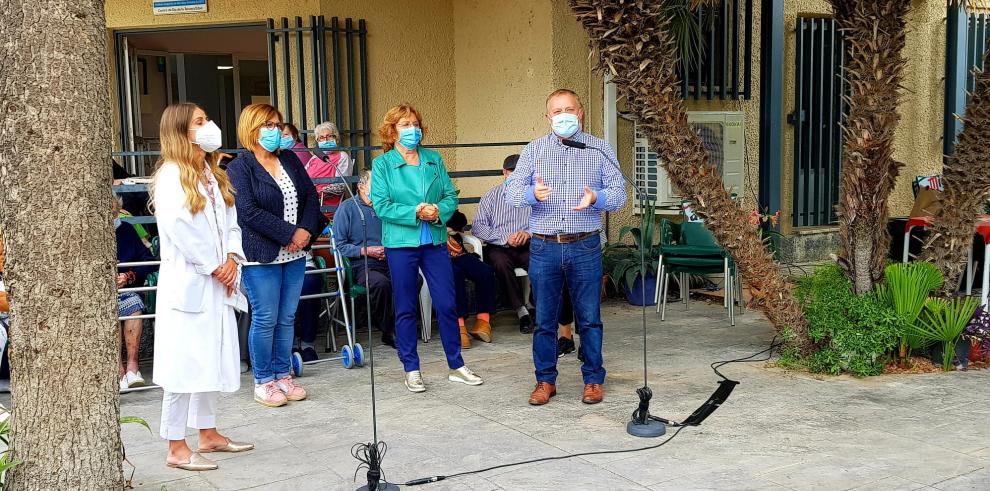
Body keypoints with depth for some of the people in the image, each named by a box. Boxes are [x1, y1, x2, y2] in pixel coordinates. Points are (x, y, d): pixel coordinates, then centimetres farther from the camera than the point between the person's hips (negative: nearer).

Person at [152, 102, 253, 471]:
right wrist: (213, 267, -13)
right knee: (185, 363, -5)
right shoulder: (171, 174, -9)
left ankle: (208, 434, 26)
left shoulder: (213, 175, 16)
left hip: (216, 283, 8)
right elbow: (178, 227, -17)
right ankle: (176, 449, 2)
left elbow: (230, 222, 14)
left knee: (211, 359, 14)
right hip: (187, 281, -8)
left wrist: (231, 258, -3)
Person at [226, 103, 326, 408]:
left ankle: (283, 375, 21)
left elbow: (311, 197, 10)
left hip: (294, 255, 6)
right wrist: (290, 234, -17)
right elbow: (249, 211, -16)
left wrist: (307, 231, -7)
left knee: (287, 318, 10)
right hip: (261, 257, -6)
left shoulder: (290, 160, 13)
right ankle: (263, 382, 11)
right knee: (265, 319, -1)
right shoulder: (239, 168, -6)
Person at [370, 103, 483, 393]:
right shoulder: (382, 164, -1)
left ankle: (456, 366, 15)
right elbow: (381, 205, -8)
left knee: (447, 304, 3)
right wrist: (415, 213, -17)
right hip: (400, 243, -3)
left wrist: (438, 212, -13)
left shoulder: (434, 159, 9)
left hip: (435, 241, 3)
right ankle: (411, 370, 17)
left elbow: (451, 196, 7)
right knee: (406, 309, 6)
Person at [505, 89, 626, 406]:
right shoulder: (534, 150, 9)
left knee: (589, 318, 5)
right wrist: (532, 193, -22)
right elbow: (511, 190, 0)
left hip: (585, 247, -1)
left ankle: (593, 380, 18)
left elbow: (618, 193, 1)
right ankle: (545, 380, 19)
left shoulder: (600, 149, 7)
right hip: (544, 247, 1)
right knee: (544, 318, 6)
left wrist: (596, 198, -21)